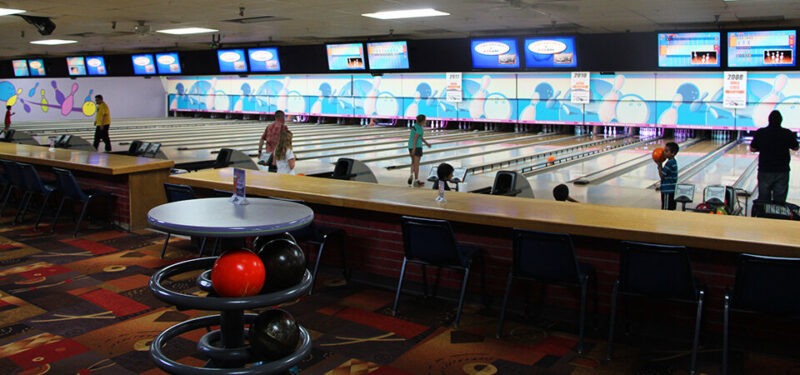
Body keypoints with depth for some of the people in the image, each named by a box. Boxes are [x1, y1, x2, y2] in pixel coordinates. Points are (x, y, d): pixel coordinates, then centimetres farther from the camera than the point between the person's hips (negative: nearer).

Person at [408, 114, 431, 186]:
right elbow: (415, 139, -22)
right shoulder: (419, 128, -16)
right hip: (416, 147, -8)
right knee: (416, 164, 0)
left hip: (410, 146, 8)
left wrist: (426, 143, 28)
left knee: (413, 162, 19)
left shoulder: (415, 126, 10)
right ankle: (416, 180, 6)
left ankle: (411, 175, 1)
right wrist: (414, 150, -23)